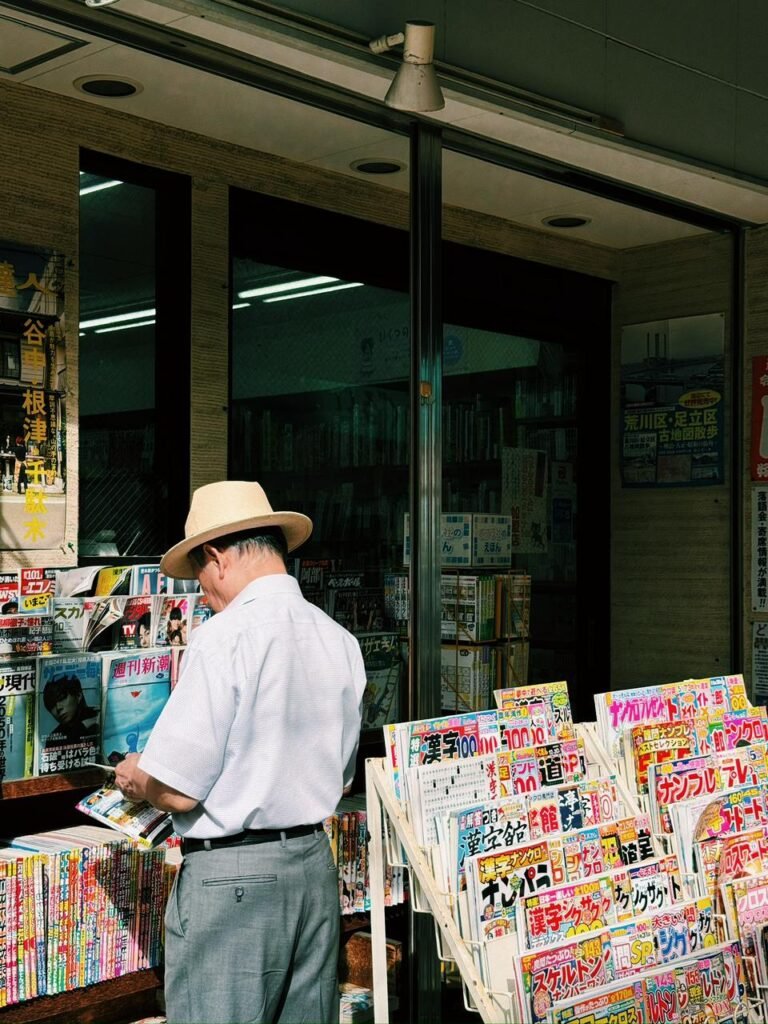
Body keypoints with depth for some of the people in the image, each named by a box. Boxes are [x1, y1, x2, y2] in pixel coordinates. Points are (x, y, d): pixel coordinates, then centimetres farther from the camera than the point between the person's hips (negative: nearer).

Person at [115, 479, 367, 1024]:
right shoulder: (340, 640, 5)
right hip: (315, 862, 7)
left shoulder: (226, 636, -17)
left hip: (232, 875, -7)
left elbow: (177, 791, -17)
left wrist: (135, 778, 4)